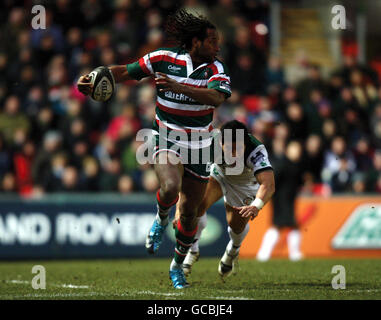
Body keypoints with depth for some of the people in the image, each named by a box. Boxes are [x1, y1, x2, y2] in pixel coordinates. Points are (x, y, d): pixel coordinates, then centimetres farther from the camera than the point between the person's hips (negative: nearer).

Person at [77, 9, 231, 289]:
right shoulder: (164, 59, -8)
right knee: (171, 187, -31)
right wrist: (94, 79, -9)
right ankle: (161, 220, 4)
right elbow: (126, 71, 5)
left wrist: (179, 87, -41)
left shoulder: (216, 69, -9)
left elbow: (217, 97, -30)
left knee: (189, 211, 7)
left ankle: (177, 266, 30)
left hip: (199, 147, 2)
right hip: (167, 140, -2)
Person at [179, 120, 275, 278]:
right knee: (198, 204, -22)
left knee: (237, 223, -2)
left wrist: (256, 206, -75)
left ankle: (233, 250, 36)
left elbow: (268, 184, -56)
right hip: (219, 173, 0)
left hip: (246, 184, 0)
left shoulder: (257, 151, -43)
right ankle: (192, 250, 2)